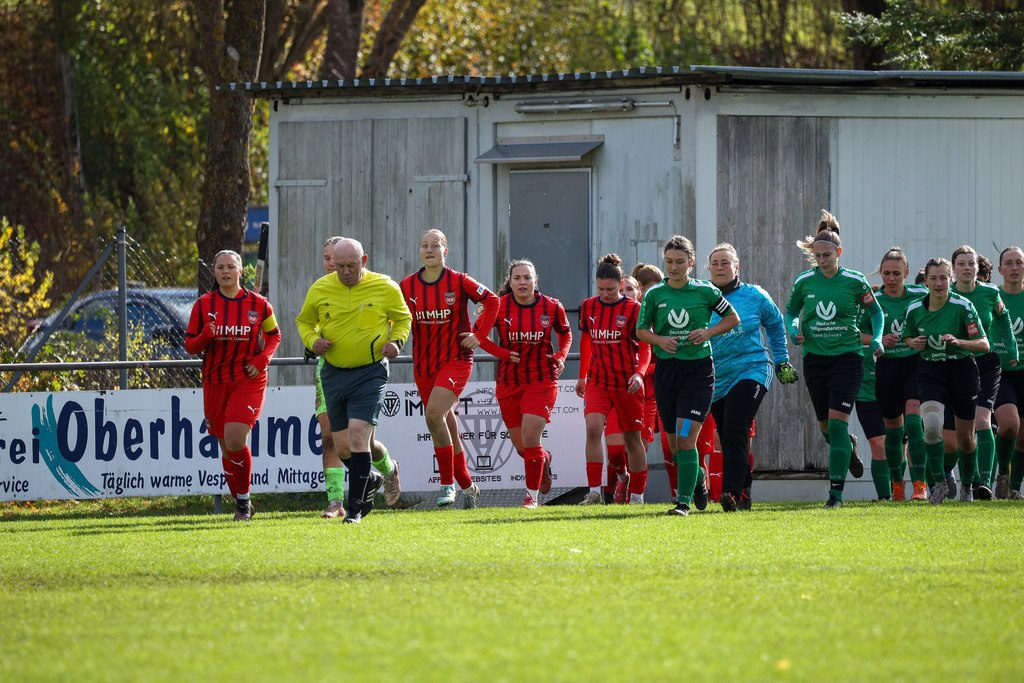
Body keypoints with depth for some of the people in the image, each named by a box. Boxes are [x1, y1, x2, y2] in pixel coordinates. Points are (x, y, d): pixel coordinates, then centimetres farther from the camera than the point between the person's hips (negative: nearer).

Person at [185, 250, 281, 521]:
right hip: (215, 382, 2)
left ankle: (244, 498, 0)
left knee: (235, 439, -19)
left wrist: (262, 359, -5)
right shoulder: (203, 305, 2)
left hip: (249, 380, -2)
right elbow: (190, 345, 4)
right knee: (227, 447, 6)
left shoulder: (258, 304, 0)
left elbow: (274, 336, 13)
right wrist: (205, 336, -18)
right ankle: (241, 506, 23)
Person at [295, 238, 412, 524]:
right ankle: (369, 479, 37)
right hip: (334, 373, 4)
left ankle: (356, 506, -11)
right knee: (341, 443, 6)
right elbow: (304, 321, 15)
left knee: (358, 435, -17)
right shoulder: (320, 289, 0)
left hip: (370, 373, -4)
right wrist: (312, 341, -6)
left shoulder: (385, 288, -5)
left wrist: (396, 340, -8)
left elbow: (403, 318, 12)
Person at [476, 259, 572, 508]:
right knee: (521, 447, 7)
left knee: (530, 437, -14)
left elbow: (565, 333, 15)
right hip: (509, 382, 2)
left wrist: (561, 356, -3)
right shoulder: (500, 306, -7)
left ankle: (532, 494, 0)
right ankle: (544, 460, 43)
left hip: (542, 380, -2)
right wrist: (503, 354, -10)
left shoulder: (552, 307, -4)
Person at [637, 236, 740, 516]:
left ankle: (684, 502, -15)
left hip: (698, 370, -3)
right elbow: (641, 330, 10)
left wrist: (708, 332, -7)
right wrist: (659, 340, -10)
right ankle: (698, 479, 39)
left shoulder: (705, 292, -2)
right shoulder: (655, 294, 2)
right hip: (666, 368, 3)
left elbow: (732, 318, 9)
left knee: (686, 438, -15)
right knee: (675, 442, 9)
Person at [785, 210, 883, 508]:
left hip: (847, 357, -3)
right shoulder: (804, 282, 1)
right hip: (814, 358, 3)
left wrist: (877, 338, -7)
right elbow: (790, 311, 16)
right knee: (825, 426, 8)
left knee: (837, 420, -15)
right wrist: (793, 330, -5)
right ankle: (848, 447, 45)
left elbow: (875, 311, 9)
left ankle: (836, 490, -14)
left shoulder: (854, 281, -5)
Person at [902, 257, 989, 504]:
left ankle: (968, 484, 34)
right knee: (931, 424, -25)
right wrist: (914, 343, -8)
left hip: (962, 372, -1)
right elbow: (907, 337, 15)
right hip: (930, 373, 1)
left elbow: (984, 345, -13)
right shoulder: (914, 309, -3)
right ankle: (939, 482, -10)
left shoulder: (963, 306, -13)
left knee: (965, 439, 6)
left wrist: (958, 342, -30)